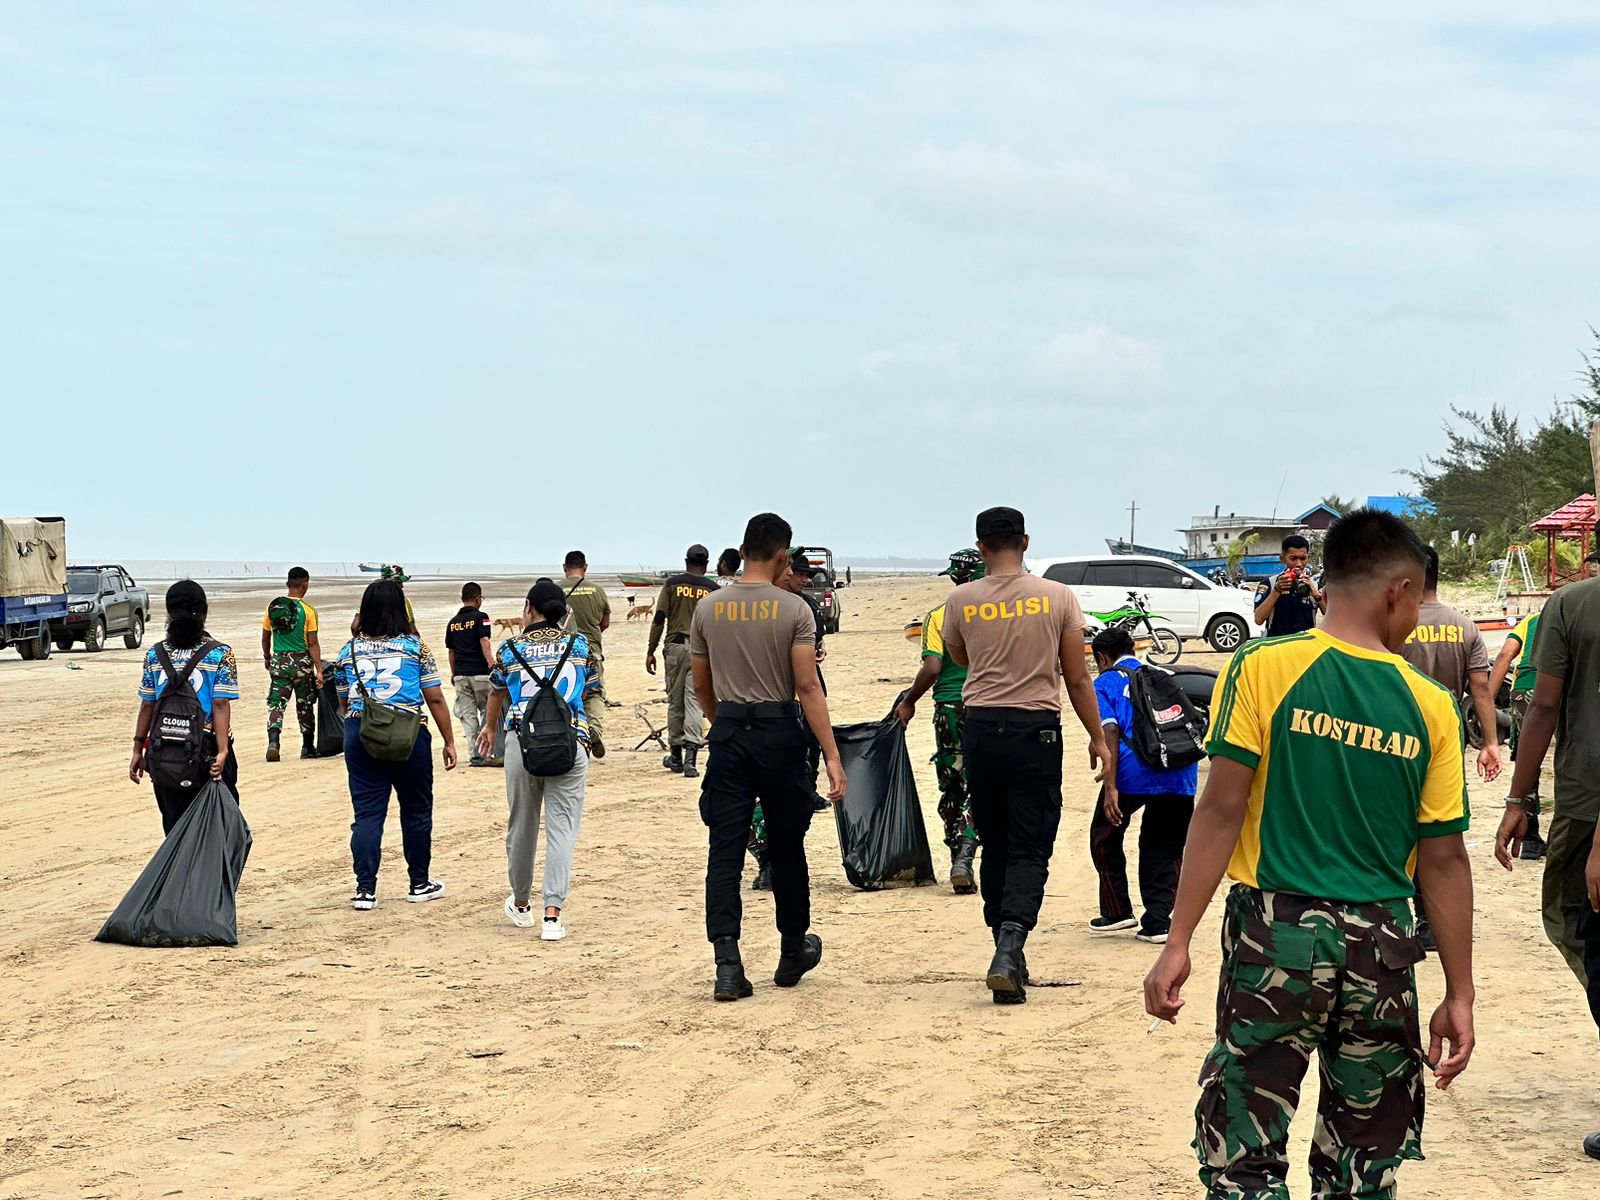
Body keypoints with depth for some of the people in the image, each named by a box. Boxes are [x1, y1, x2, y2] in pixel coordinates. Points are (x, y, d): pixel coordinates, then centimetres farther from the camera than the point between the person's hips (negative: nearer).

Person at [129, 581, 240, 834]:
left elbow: (147, 706, 4)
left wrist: (138, 749, 12)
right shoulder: (220, 655, -6)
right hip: (207, 747, -3)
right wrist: (222, 752, -19)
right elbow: (221, 706, -13)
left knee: (173, 823, 7)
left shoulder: (155, 654, 2)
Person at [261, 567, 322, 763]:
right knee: (305, 706, 12)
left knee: (276, 703, 1)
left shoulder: (273, 608, 2)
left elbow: (265, 638, 10)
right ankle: (308, 747, 22)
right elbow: (313, 643, -10)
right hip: (301, 662, -2)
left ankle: (273, 741, -21)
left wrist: (267, 658, 28)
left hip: (278, 661, 2)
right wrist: (319, 670, -6)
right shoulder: (307, 611, -9)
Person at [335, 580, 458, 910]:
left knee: (367, 812, 5)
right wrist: (449, 742, 7)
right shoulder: (415, 647, -2)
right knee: (416, 810, 12)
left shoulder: (349, 651, 6)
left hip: (360, 734, 2)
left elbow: (344, 704, 15)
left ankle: (365, 889, 0)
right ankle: (420, 884, 22)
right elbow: (435, 698, -1)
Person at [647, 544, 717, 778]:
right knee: (694, 702, -3)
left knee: (674, 702, 11)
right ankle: (690, 757, -17)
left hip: (676, 645, 0)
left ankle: (676, 756, 20)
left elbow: (659, 620, -2)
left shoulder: (672, 583, 2)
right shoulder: (713, 589, 3)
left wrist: (650, 651, 3)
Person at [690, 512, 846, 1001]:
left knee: (724, 851, 0)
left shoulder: (708, 609, 4)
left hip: (728, 731, 2)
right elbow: (808, 687, -11)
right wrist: (832, 756, -10)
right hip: (779, 732, -2)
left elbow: (702, 687, 12)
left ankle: (727, 965, -10)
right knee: (786, 848, 12)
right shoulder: (793, 609, -7)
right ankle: (793, 952, 28)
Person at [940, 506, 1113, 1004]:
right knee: (1029, 851, -1)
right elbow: (1077, 678, 2)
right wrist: (1098, 738, 11)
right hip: (1037, 730, -2)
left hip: (981, 729, 2)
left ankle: (1009, 957, 17)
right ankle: (1009, 948, -21)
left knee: (995, 847, 13)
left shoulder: (961, 600, 0)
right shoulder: (1057, 597, -3)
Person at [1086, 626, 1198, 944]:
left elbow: (1110, 732, -3)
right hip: (1182, 771, 4)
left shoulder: (1105, 682, 12)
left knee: (1104, 836, 19)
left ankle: (1117, 911, 20)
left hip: (1136, 769, -4)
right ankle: (1157, 923, 10)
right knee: (1164, 846, 17)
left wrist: (1111, 787, -9)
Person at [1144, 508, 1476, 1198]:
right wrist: (1460, 995, 10)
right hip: (1383, 948, 2)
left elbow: (1221, 811, -9)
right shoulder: (1431, 706, 1)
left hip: (1276, 934, -2)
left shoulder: (1263, 669, -4)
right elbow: (1444, 859, 4)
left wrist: (1178, 944, -6)